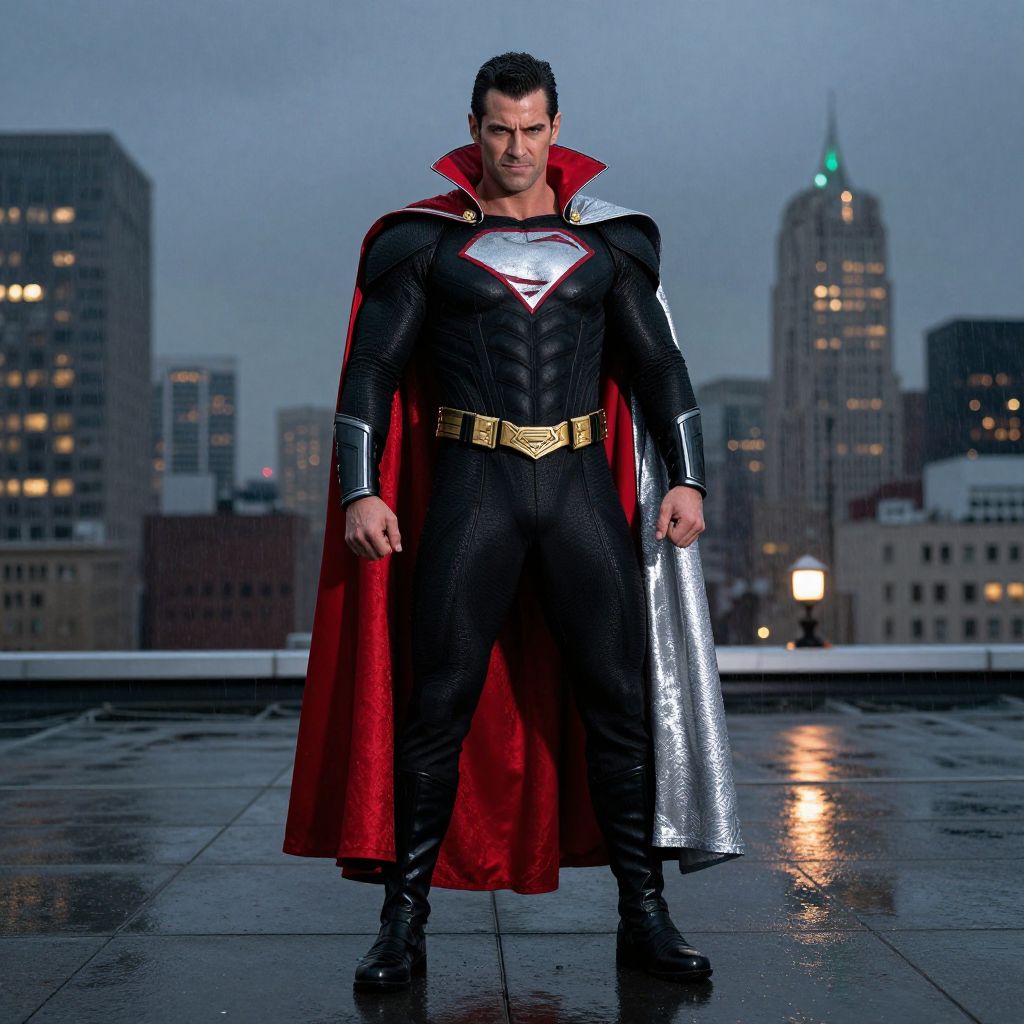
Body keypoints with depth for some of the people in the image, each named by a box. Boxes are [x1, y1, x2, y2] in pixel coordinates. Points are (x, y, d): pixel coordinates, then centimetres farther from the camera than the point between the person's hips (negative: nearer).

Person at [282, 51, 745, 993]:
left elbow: (659, 363, 11)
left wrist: (686, 477, 1)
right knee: (437, 702, -2)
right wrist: (360, 491, -9)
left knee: (622, 697, 0)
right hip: (471, 488, -2)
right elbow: (371, 370, 2)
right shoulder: (429, 239, 4)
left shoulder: (606, 239, 10)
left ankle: (643, 915, 12)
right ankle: (405, 922, 9)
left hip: (583, 486, 2)